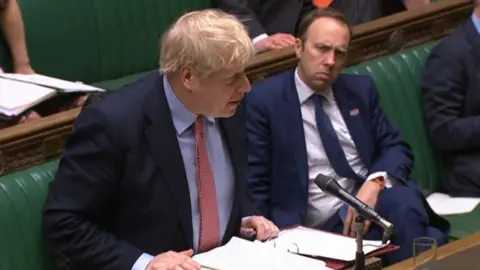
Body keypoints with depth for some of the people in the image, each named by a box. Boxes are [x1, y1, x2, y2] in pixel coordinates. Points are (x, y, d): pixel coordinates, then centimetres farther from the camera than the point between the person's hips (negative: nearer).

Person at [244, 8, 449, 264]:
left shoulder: (360, 89, 14)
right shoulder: (264, 99, 0)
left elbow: (396, 148, 13)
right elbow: (254, 184, -1)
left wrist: (376, 183, -10)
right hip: (320, 225, -5)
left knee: (403, 202, -32)